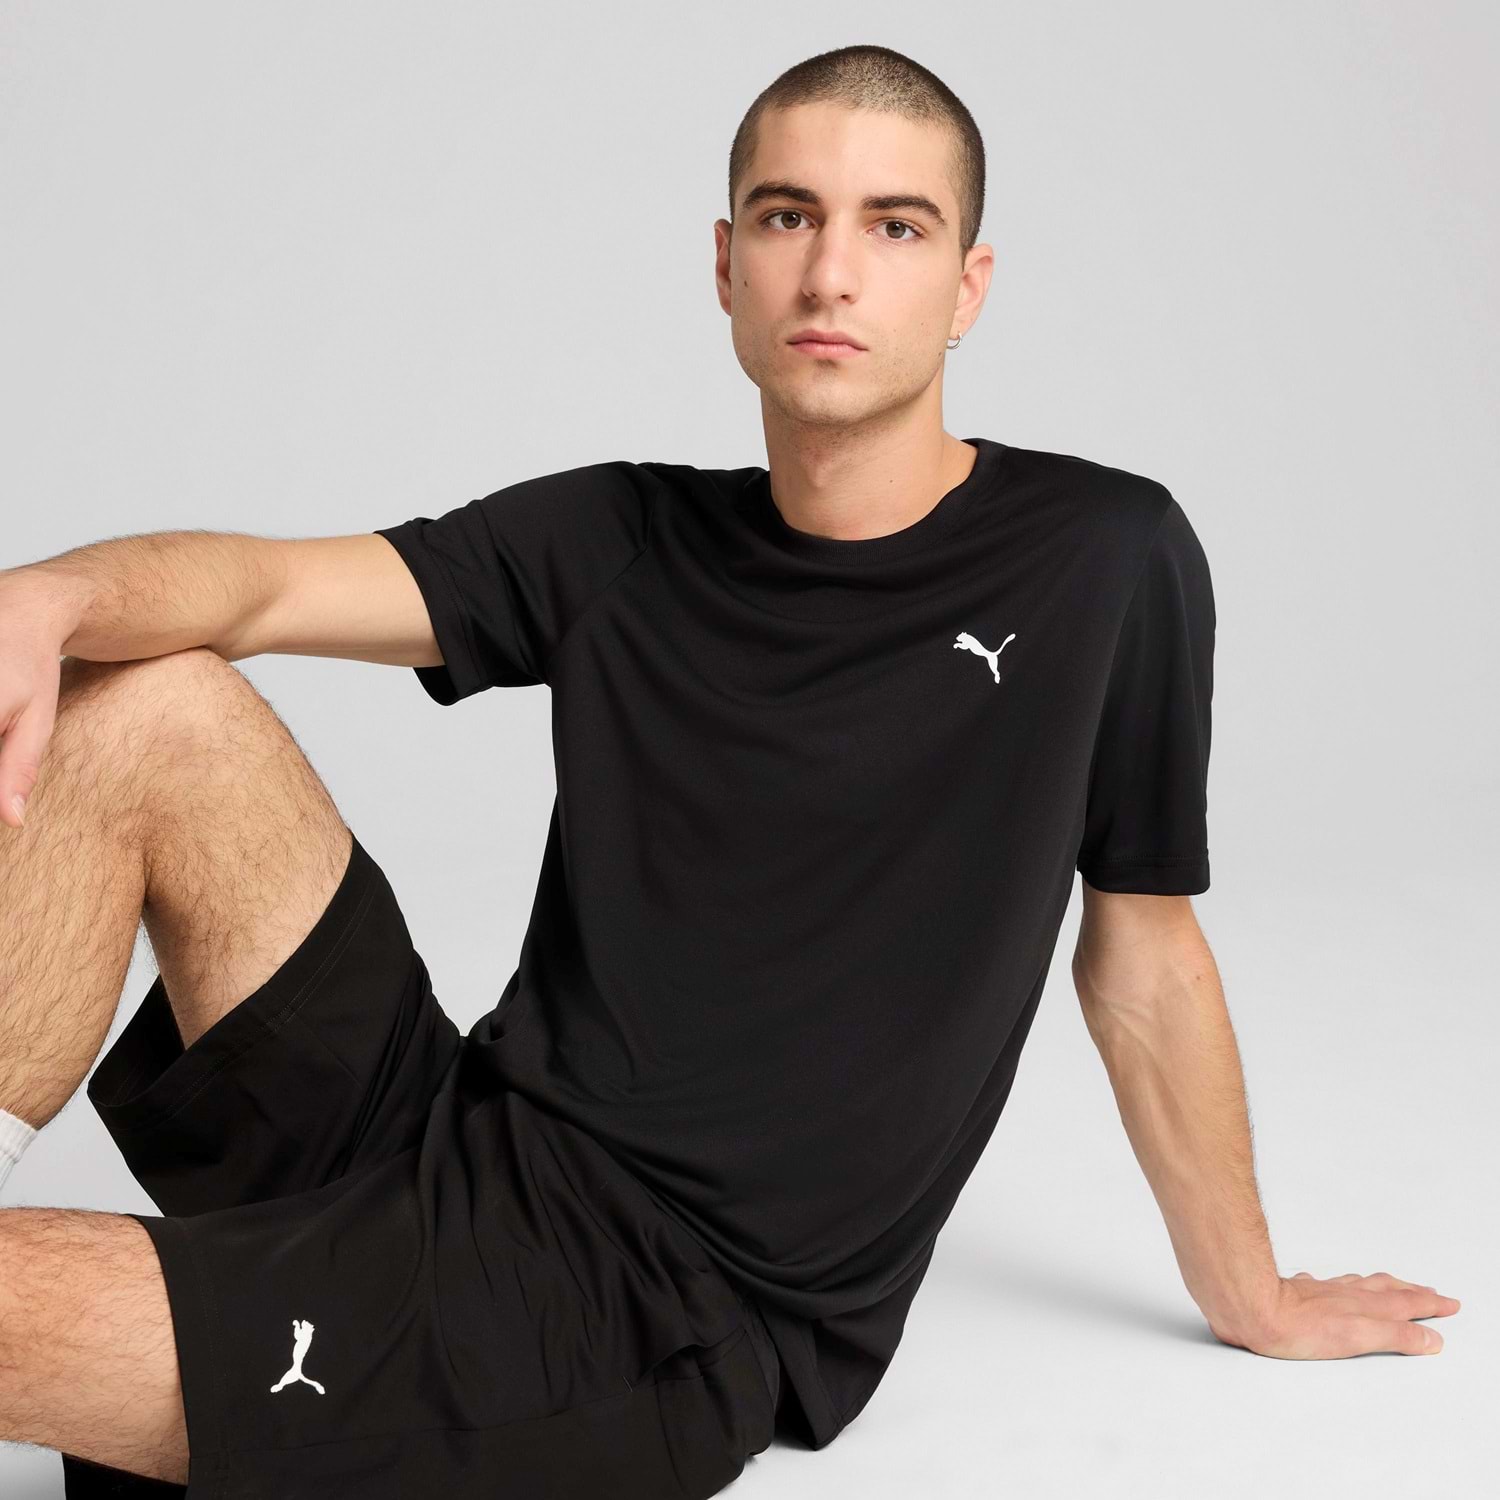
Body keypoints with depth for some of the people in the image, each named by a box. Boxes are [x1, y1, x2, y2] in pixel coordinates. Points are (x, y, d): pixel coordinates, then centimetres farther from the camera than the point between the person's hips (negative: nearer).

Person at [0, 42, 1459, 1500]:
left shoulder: (1103, 560, -2)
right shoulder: (624, 543, 8)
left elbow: (1140, 959, 5)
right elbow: (267, 582, -2)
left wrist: (1250, 1299, 13)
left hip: (676, 1334, -5)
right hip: (469, 1144, 5)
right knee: (146, 707, -10)